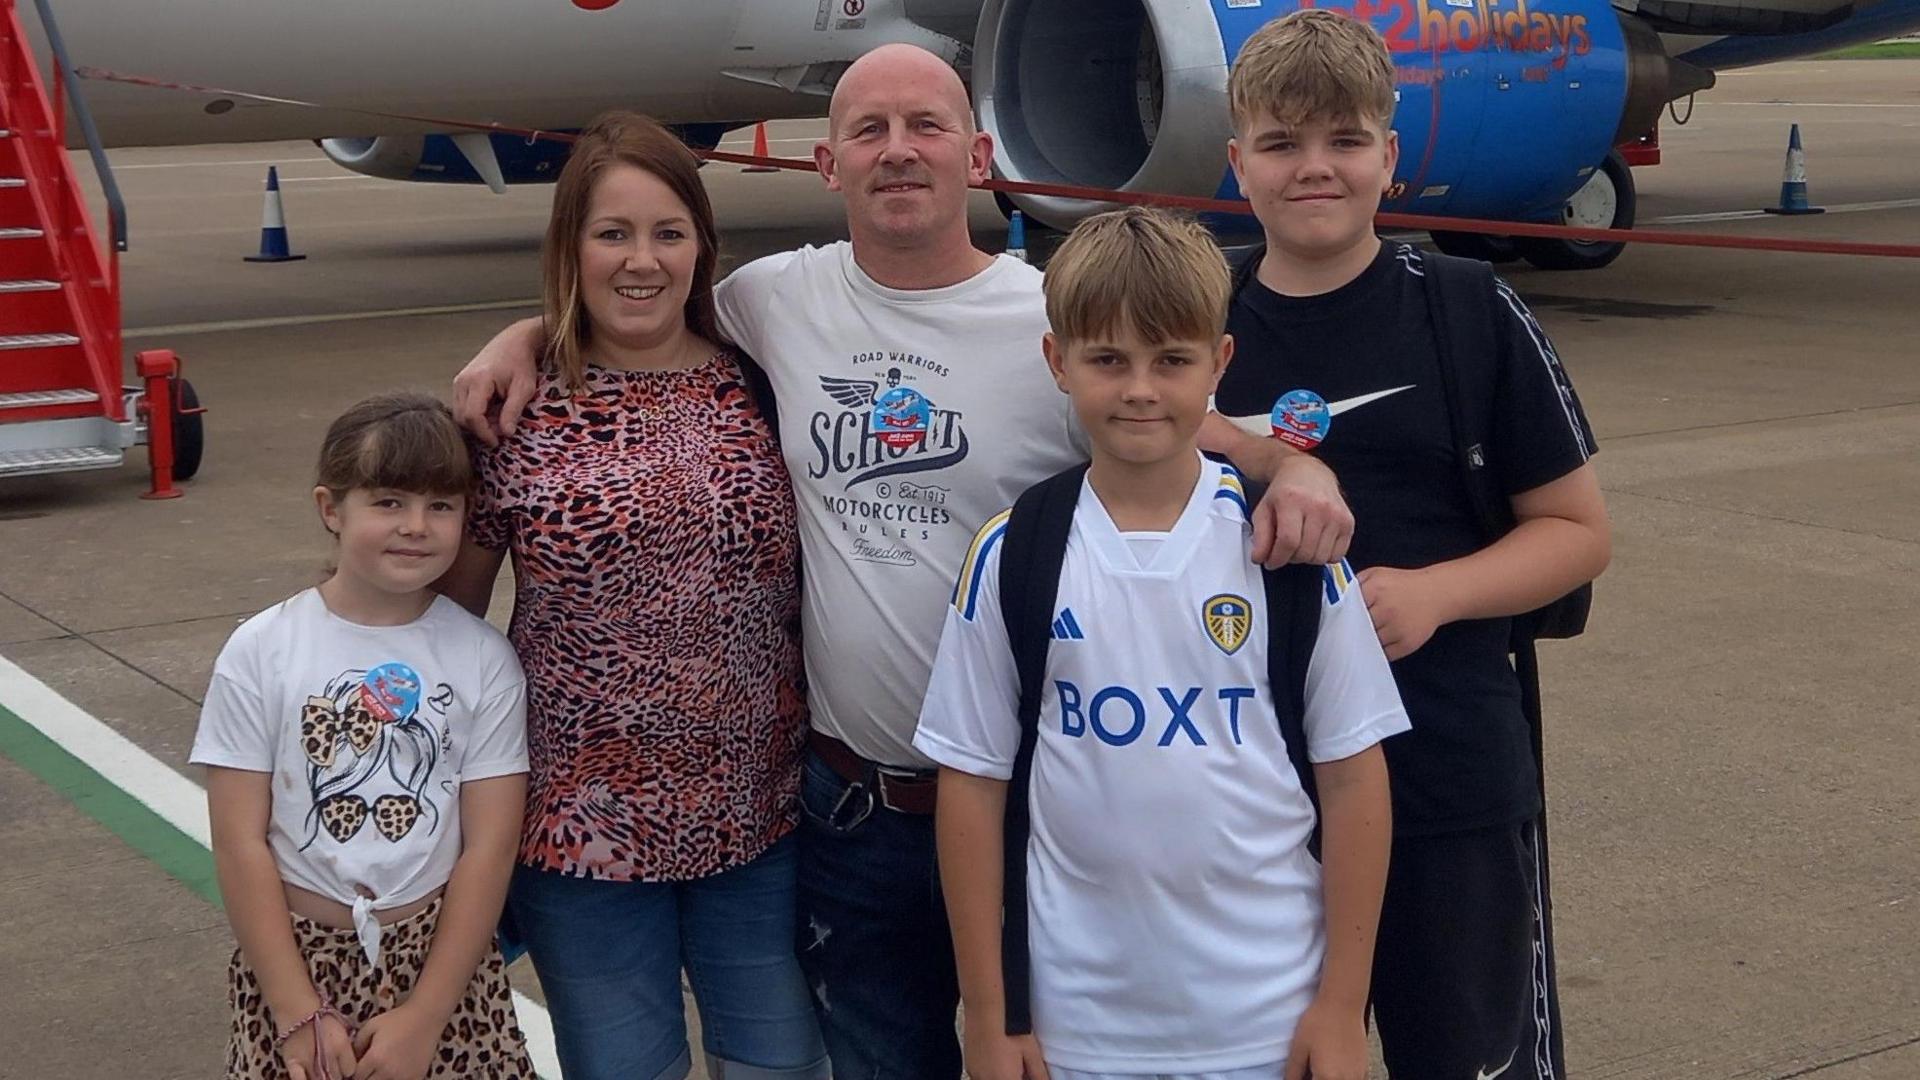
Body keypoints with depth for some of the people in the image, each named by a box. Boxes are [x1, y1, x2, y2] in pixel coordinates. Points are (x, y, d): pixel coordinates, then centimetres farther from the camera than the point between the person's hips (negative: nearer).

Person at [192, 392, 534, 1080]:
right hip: (296, 955, 0)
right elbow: (241, 844, -7)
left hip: (444, 956, 1)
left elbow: (489, 848, -7)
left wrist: (424, 1017, -12)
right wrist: (300, 1014, -11)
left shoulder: (483, 659, -5)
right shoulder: (260, 653, -6)